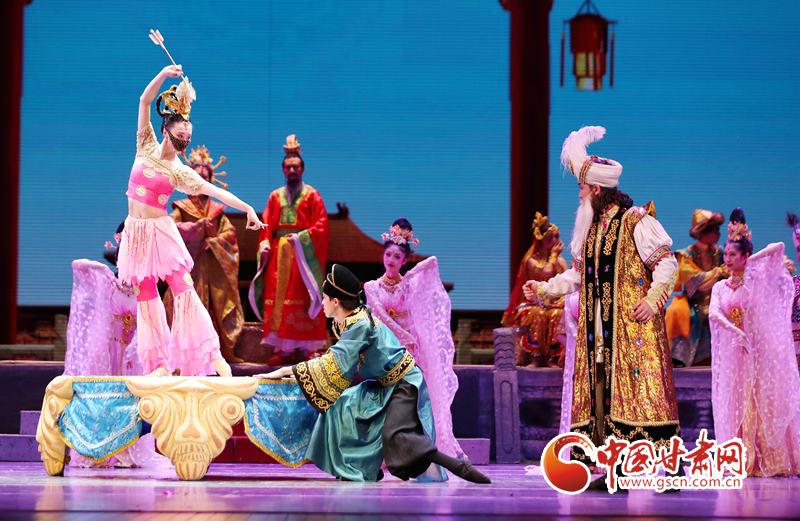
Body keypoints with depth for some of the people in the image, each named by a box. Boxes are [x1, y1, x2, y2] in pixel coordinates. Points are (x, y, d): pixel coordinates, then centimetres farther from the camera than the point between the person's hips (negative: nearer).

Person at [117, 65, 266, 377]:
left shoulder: (180, 172, -2)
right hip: (135, 232, 3)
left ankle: (212, 354, -13)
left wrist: (247, 209, -18)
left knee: (184, 291, -11)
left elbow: (215, 191, -8)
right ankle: (160, 364, 7)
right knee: (146, 298, 3)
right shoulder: (147, 147, 3)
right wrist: (163, 75, -15)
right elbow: (145, 101, -2)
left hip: (161, 232, -3)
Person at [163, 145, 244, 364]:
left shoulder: (217, 209, 16)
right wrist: (196, 226, -15)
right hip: (190, 264, -3)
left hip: (215, 264, 3)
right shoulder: (182, 207, 8)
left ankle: (225, 350, 0)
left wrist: (212, 241, -8)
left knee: (220, 304, -2)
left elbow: (230, 232, 8)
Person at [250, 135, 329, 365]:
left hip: (303, 252, -4)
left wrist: (301, 238, -13)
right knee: (277, 298, -2)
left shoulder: (311, 195, 5)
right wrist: (265, 245, -5)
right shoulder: (275, 197, 16)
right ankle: (282, 350, 1)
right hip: (279, 253, 4)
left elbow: (322, 225, -3)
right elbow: (267, 226, 12)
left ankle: (308, 348, -4)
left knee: (304, 298, -7)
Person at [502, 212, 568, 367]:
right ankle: (537, 356, -28)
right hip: (535, 304, -2)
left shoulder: (560, 261, 14)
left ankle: (551, 357, -27)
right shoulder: (532, 260, 4)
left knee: (558, 315, -33)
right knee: (539, 316, -37)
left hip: (555, 305, 2)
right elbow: (547, 272, -13)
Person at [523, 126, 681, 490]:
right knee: (601, 390, 1)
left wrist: (654, 298, -20)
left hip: (634, 325, -8)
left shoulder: (637, 222, -6)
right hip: (599, 331, 8)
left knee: (641, 388, -13)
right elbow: (579, 275, 26)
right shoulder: (590, 229, 18)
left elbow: (666, 262, -9)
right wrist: (543, 289, 19)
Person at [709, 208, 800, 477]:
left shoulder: (757, 279, 1)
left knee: (764, 401, -5)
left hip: (760, 350, -4)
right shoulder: (720, 287, 11)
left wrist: (753, 260, -7)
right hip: (733, 352, 4)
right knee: (737, 404, 0)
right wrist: (735, 331, -22)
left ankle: (770, 461, -3)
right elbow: (713, 314, -8)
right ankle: (745, 462, 1)